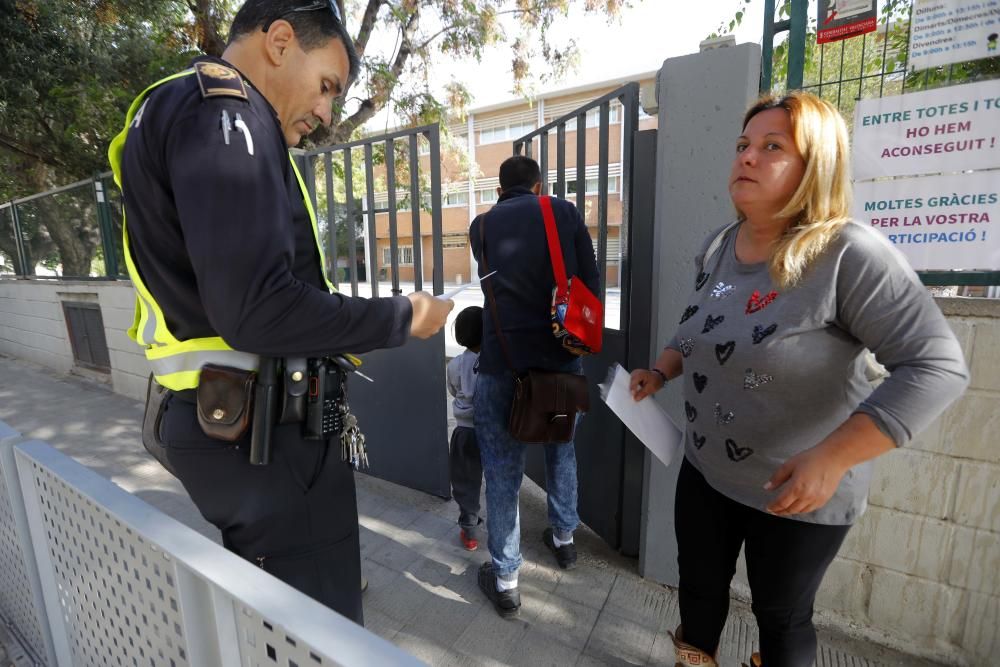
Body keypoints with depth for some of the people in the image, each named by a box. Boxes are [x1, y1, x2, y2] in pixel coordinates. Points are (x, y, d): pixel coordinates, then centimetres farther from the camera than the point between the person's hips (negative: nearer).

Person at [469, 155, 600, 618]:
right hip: (562, 355, 2)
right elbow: (589, 281, 4)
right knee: (562, 448, 24)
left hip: (503, 360, -2)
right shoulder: (566, 213, 6)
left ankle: (505, 580, 22)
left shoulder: (482, 225, 8)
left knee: (502, 470, 10)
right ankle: (564, 538, 43)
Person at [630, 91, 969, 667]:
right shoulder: (718, 248, 0)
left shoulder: (850, 255, -22)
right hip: (706, 470, 6)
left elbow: (937, 366, -24)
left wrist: (830, 458, -32)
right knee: (699, 585, 25)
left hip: (798, 493, -5)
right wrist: (661, 371, 1)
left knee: (781, 616, 20)